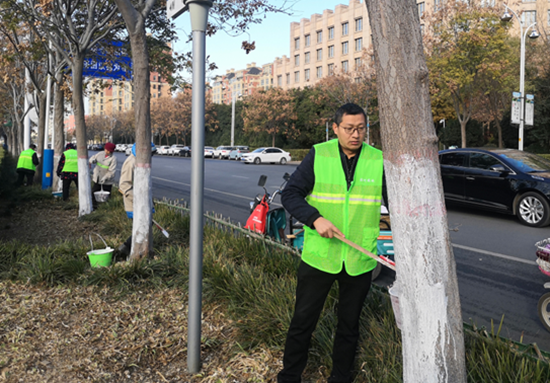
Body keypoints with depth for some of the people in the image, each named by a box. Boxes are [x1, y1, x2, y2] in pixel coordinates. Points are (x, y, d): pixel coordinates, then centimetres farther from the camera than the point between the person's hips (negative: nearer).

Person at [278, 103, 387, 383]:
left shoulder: (379, 160, 0)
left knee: (349, 325, 17)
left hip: (359, 261, 2)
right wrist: (315, 218, -21)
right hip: (318, 256, -1)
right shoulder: (318, 155, -4)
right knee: (303, 321, 9)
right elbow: (290, 194, -6)